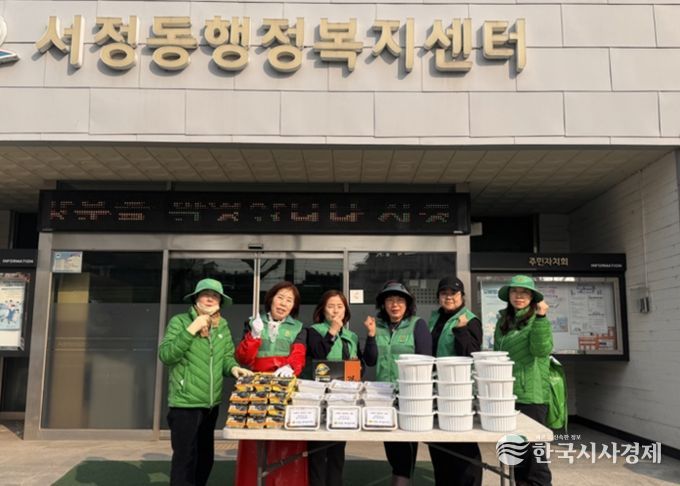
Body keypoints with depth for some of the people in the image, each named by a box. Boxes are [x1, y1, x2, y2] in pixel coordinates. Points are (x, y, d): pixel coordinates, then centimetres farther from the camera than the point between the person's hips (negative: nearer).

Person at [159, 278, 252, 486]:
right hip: (185, 403, -6)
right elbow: (165, 355, -18)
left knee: (206, 457, 19)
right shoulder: (180, 321, -9)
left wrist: (233, 367, -11)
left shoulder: (223, 325, 7)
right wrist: (191, 330, -23)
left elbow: (227, 356, 10)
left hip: (212, 404, 6)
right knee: (185, 458, -1)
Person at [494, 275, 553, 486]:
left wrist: (541, 318, -30)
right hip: (506, 393, 6)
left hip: (530, 394, -6)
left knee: (532, 444, -3)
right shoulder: (503, 321, 12)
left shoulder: (536, 320, -5)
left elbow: (542, 350, -22)